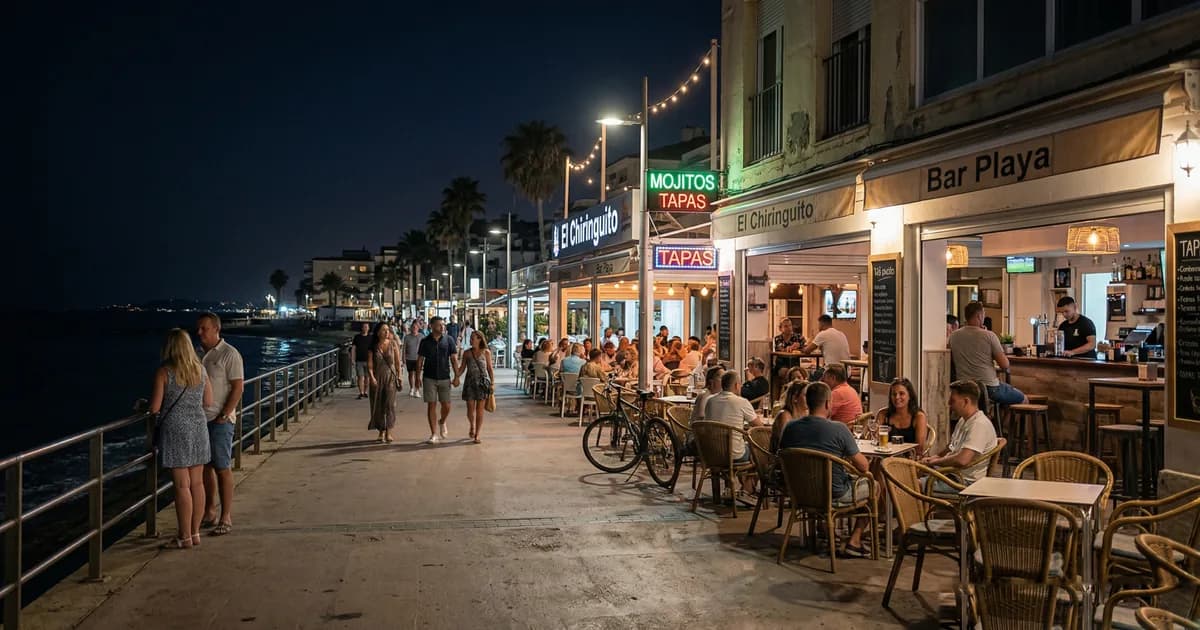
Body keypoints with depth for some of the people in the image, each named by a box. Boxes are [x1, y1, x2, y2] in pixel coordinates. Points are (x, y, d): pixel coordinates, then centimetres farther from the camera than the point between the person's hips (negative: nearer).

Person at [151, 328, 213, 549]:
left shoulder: (164, 372, -11)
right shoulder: (200, 370, 4)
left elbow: (154, 407, -11)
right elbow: (208, 402, 10)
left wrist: (143, 404, 11)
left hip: (175, 430, -5)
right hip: (198, 427, 5)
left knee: (182, 486, -1)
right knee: (197, 483, 10)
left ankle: (185, 537, 5)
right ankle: (195, 533, 18)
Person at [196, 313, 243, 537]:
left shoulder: (229, 354, -9)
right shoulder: (198, 353, 12)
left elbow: (238, 387, -12)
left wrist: (223, 416, -16)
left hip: (220, 420, -7)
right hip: (199, 418, 7)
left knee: (223, 468, -4)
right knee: (205, 467, 11)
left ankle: (226, 518, 1)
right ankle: (210, 513, 21)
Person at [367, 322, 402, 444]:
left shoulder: (392, 344, 0)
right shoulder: (373, 347, 0)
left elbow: (397, 362, 6)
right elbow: (369, 364, -2)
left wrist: (399, 376, 6)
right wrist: (372, 377, -15)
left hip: (390, 377, -1)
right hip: (377, 378, 1)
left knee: (390, 404, -10)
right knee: (378, 405, 3)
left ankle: (389, 432, -5)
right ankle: (381, 432, 15)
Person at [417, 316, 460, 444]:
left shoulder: (448, 340, 0)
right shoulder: (425, 341, 0)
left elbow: (454, 359, 2)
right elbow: (420, 360, 5)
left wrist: (456, 376, -2)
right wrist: (418, 377, 1)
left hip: (445, 378, 1)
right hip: (429, 378, 0)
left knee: (446, 406, 1)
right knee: (431, 405, -1)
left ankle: (442, 422, 34)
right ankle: (434, 434, 7)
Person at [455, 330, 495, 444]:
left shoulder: (486, 352, 0)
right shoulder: (467, 353, 4)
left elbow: (490, 369, 4)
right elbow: (462, 368, 6)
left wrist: (492, 383, 0)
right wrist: (456, 377, -11)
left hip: (483, 382, -1)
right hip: (470, 382, 1)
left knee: (480, 410, 0)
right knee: (470, 410, -1)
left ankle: (477, 435, 10)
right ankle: (472, 426, 30)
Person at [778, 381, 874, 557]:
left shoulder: (790, 427, -8)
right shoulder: (839, 429, -21)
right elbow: (863, 466, -17)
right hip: (835, 493, -5)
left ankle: (828, 534, 35)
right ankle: (854, 541, 15)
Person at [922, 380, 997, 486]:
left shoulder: (979, 425, -20)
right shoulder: (964, 421, 14)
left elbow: (962, 460, -31)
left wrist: (935, 461, -15)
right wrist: (935, 457, 11)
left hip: (966, 481, -10)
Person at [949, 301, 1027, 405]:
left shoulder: (953, 336, 1)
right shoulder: (989, 335, -11)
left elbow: (952, 363, 12)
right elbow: (1005, 365, -9)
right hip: (989, 387, -6)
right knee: (1023, 400, 21)